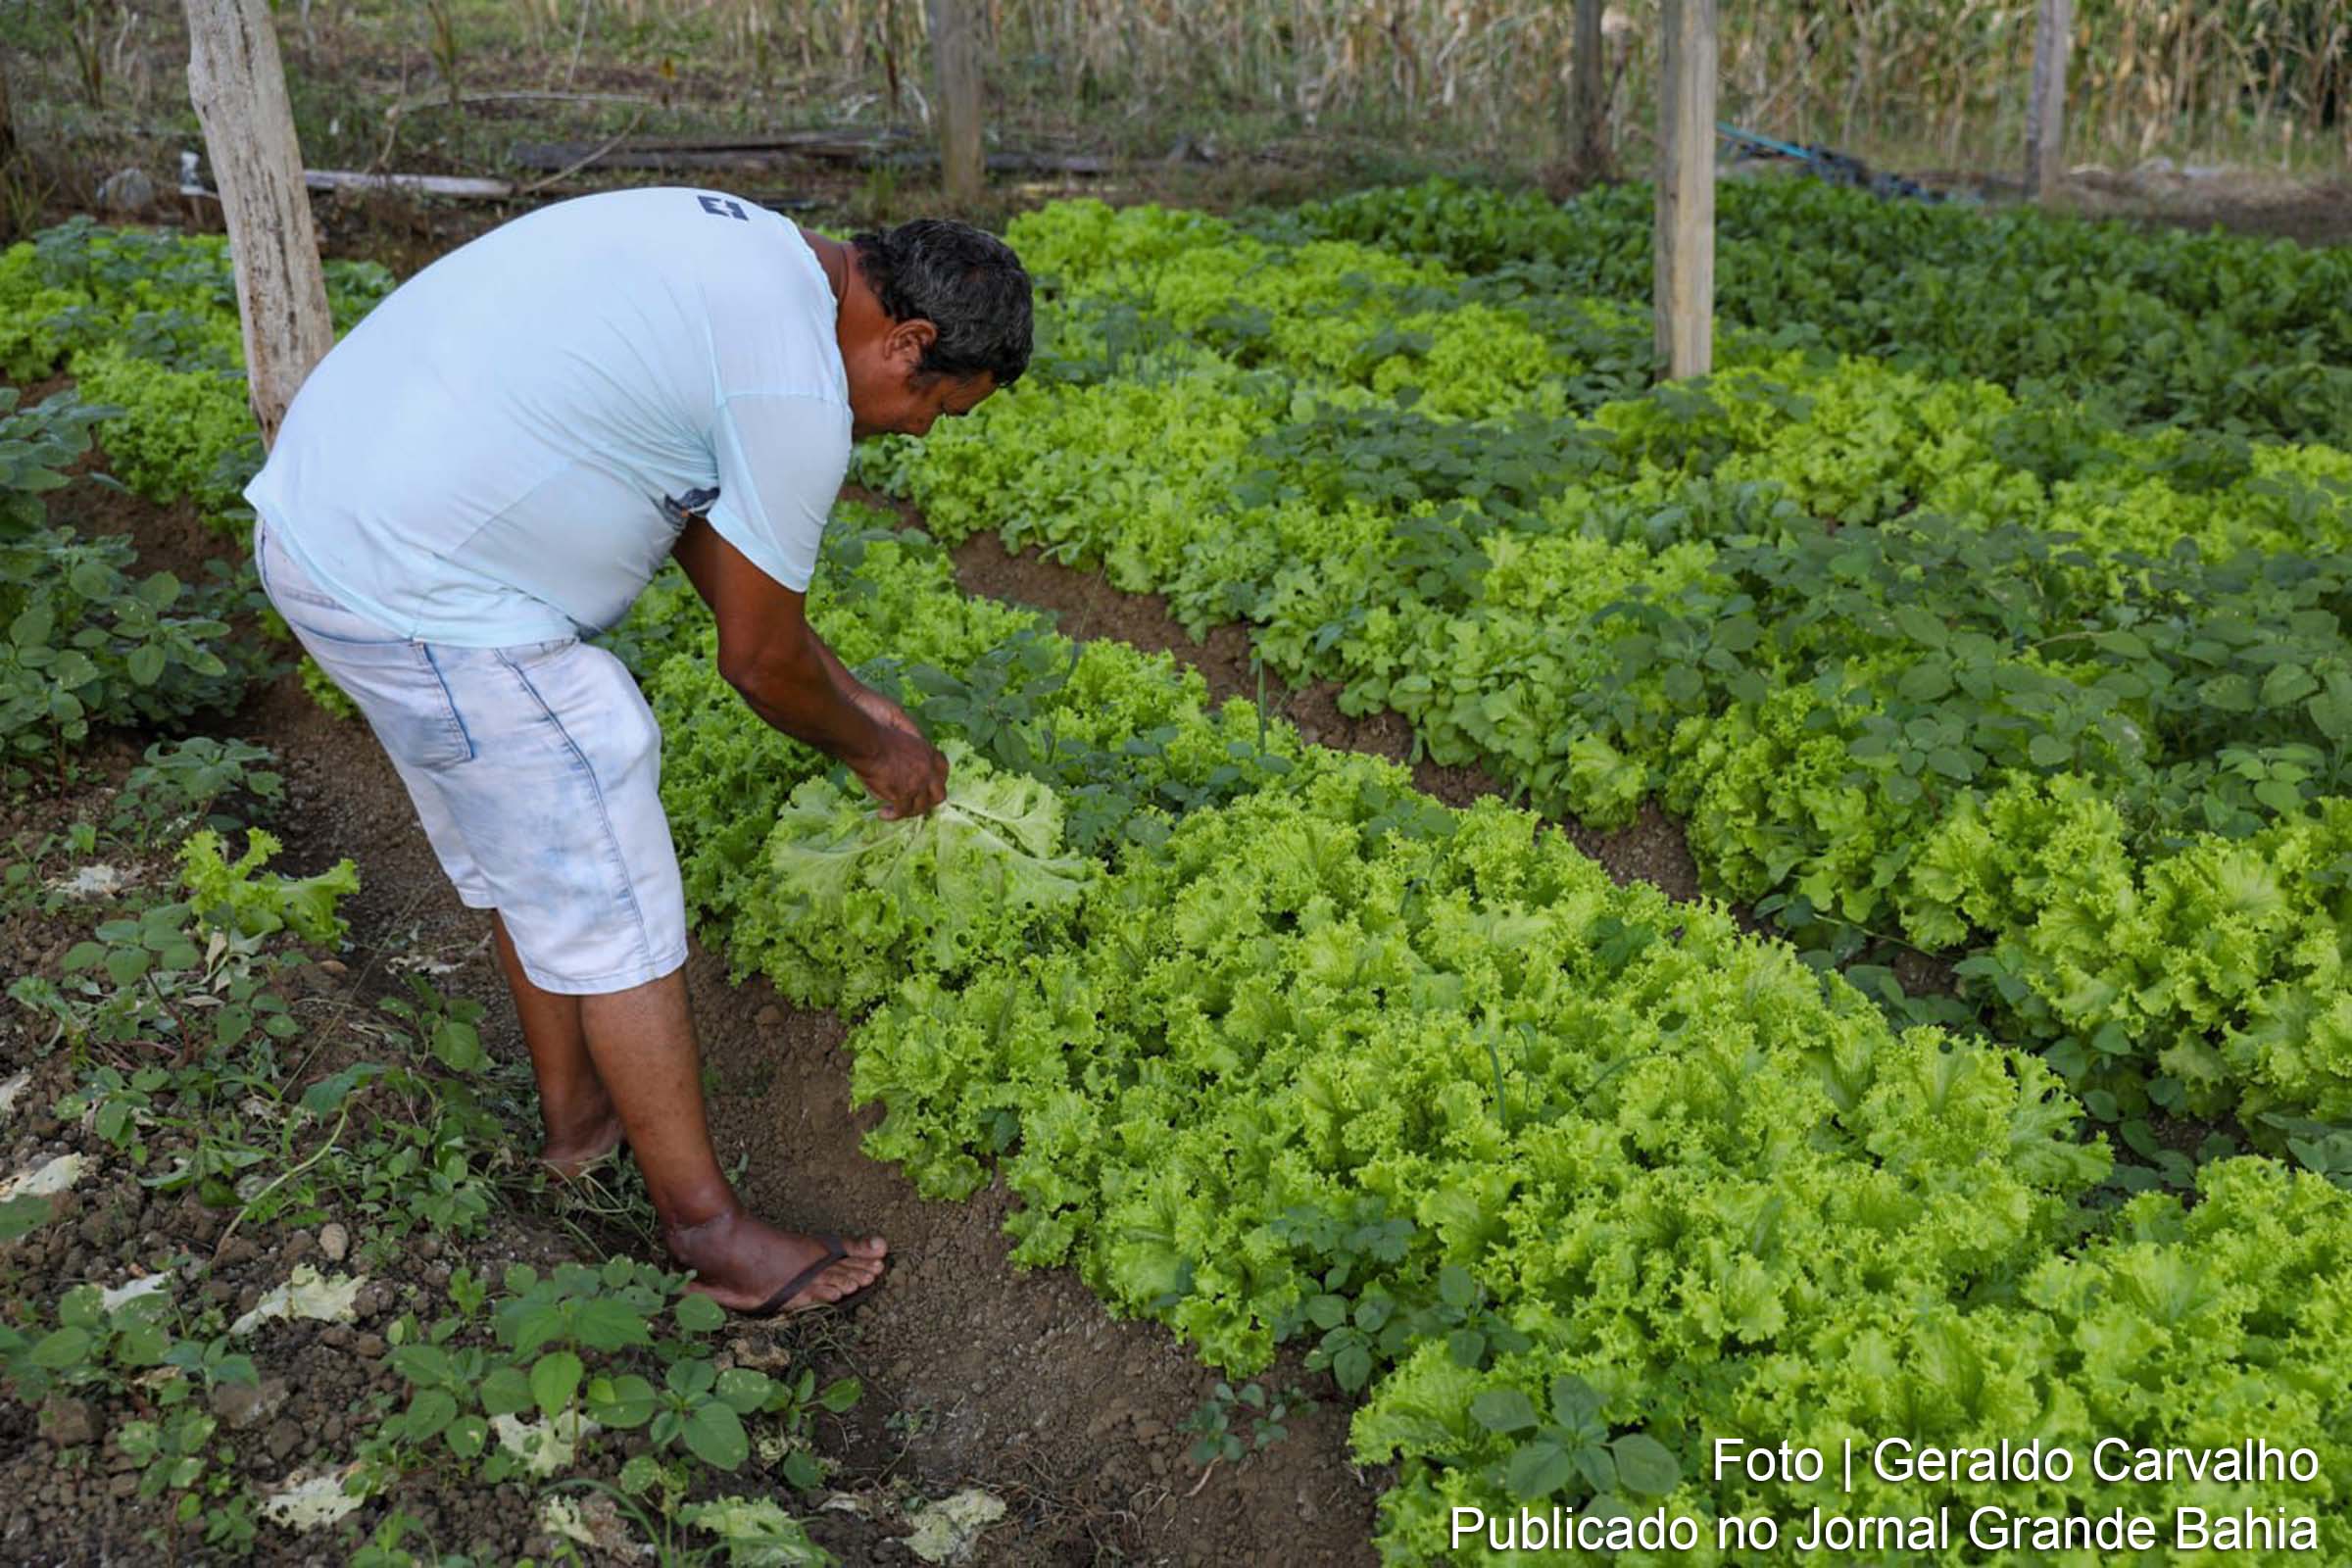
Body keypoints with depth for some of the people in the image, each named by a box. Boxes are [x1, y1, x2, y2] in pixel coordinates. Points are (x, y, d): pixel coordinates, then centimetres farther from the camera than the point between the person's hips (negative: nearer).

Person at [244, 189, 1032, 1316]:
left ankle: (576, 1116, 41)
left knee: (526, 861, 23)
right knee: (612, 910, 1)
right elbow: (759, 661, -7)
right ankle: (705, 1226, 14)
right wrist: (874, 750, 13)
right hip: (428, 604, -10)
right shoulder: (797, 392, -18)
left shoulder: (748, 249, 11)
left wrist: (846, 696, 23)